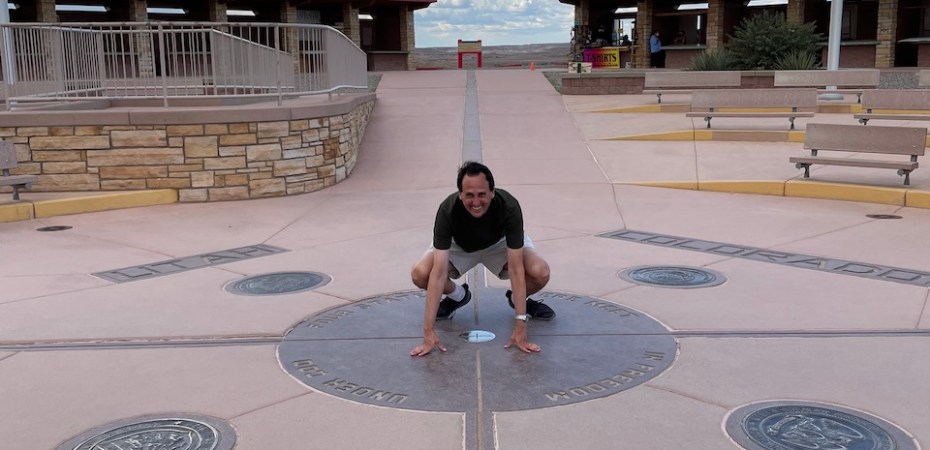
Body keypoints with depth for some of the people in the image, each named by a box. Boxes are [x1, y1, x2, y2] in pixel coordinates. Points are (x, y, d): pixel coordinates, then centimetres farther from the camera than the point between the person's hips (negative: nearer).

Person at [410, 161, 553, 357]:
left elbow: (516, 269, -37)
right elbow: (439, 272, -40)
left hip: (500, 243, 0)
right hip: (460, 246, 1)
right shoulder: (447, 210, -37)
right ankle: (457, 296, 6)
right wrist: (429, 331, -45)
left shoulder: (509, 207, -37)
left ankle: (518, 299, 7)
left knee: (540, 273, -29)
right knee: (420, 274, -27)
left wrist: (520, 327, -42)